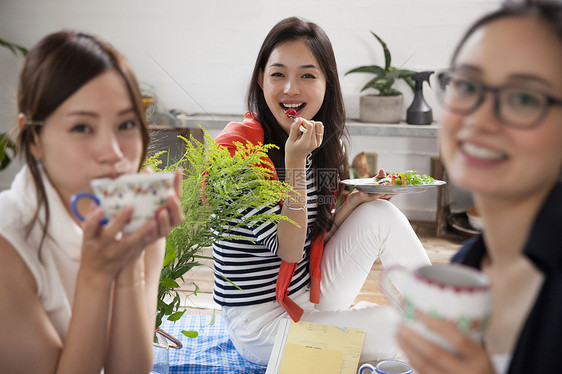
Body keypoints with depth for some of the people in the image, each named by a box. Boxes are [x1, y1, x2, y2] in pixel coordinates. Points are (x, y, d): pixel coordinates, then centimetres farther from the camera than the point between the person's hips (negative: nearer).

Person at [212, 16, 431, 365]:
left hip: (310, 301, 7)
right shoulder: (239, 144, -20)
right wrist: (295, 162, -27)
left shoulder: (316, 143, 3)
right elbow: (287, 249, -20)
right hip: (261, 323, -7)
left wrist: (356, 200, -6)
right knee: (404, 328, -15)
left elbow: (311, 238, 8)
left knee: (381, 214, -4)